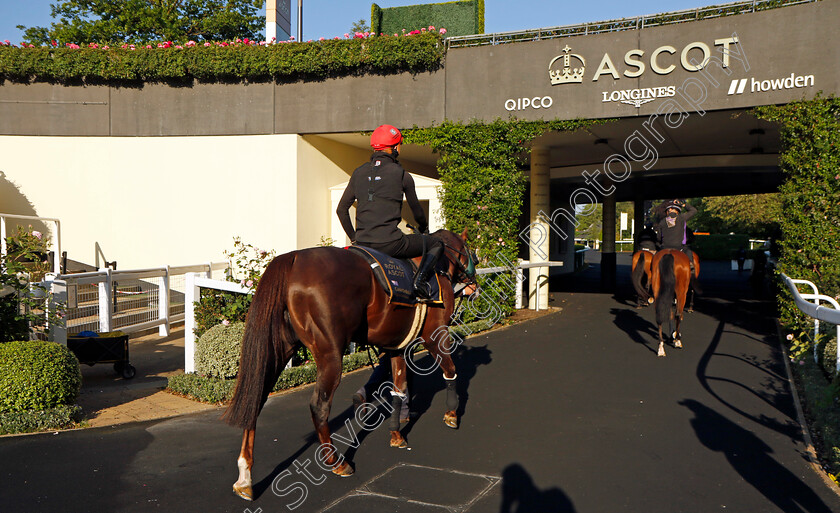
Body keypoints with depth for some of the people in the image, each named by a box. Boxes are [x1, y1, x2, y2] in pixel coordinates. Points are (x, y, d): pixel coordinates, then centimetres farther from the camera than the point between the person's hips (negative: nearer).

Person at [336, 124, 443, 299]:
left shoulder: (359, 172, 10)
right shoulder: (401, 174, -2)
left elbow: (341, 209, 14)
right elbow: (416, 209, 10)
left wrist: (354, 237, 25)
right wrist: (424, 229, 32)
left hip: (363, 243, 6)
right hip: (389, 242, -5)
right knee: (436, 244, 12)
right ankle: (421, 278, -9)